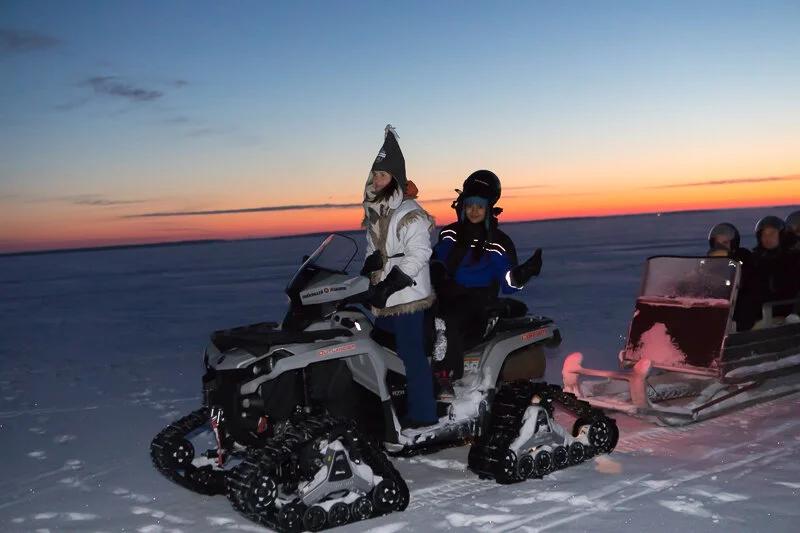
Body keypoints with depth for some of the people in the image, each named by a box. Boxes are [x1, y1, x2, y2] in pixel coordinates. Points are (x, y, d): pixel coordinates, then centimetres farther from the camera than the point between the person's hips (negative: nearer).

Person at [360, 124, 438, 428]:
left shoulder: (409, 213, -13)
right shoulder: (374, 211, 13)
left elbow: (418, 253, -19)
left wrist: (390, 284, -22)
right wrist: (365, 275, 5)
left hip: (407, 297, -9)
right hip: (383, 300, 9)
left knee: (411, 354, -5)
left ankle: (423, 413, 4)